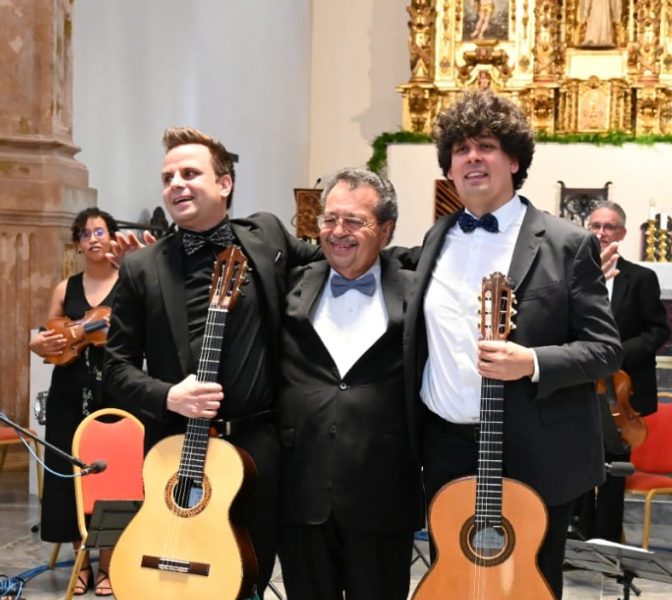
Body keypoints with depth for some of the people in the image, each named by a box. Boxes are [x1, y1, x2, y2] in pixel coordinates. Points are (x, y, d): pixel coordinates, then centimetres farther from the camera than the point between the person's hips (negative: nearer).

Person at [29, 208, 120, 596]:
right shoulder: (65, 289, 10)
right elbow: (46, 341, 16)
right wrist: (37, 344, -5)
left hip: (114, 392, -4)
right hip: (70, 394, 4)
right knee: (71, 472, 5)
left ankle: (107, 565, 11)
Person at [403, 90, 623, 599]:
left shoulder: (567, 244, -6)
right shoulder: (437, 239, 9)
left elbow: (606, 348, -8)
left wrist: (533, 363, -23)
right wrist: (416, 441, 10)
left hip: (534, 454, -4)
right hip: (447, 449, 4)